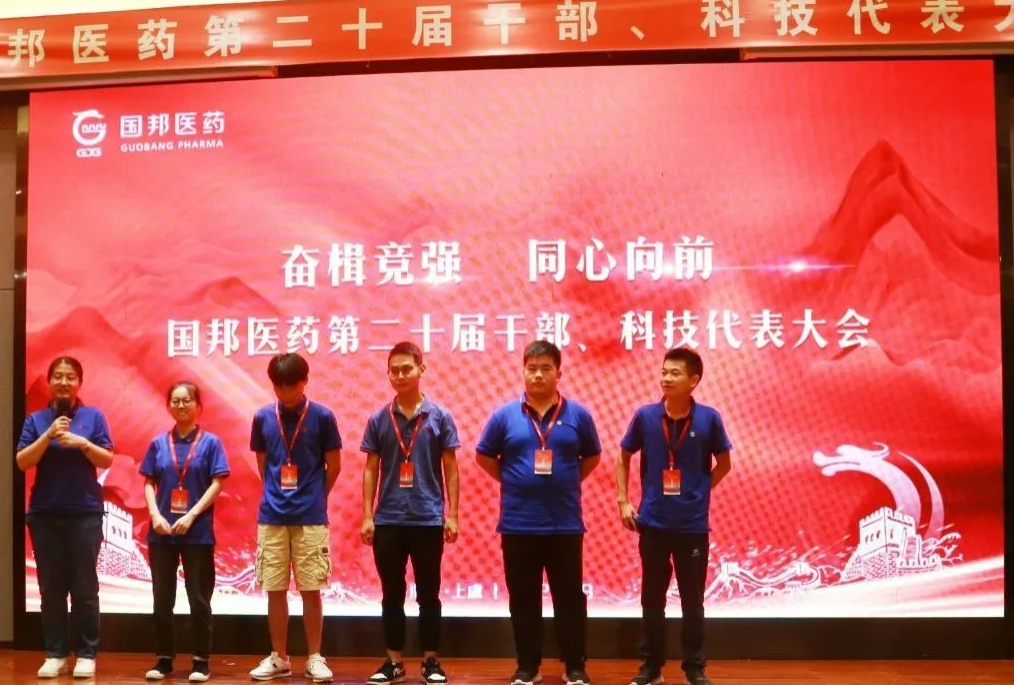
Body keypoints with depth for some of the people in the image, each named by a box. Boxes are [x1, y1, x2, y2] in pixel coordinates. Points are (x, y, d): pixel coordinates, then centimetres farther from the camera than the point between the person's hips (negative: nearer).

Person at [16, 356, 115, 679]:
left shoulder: (93, 416, 4)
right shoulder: (36, 419, 6)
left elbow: (107, 460, 0)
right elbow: (22, 462, -3)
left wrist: (83, 443, -16)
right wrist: (48, 435, -15)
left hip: (85, 513, -1)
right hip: (44, 513, 2)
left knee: (84, 586, 1)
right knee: (51, 586, 5)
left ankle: (86, 654, 7)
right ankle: (54, 654, 14)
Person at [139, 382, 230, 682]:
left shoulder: (210, 442, 0)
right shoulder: (158, 443, 7)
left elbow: (216, 484, -6)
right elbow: (148, 484, 6)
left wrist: (191, 516, -15)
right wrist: (155, 515, -11)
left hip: (198, 532, -3)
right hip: (162, 532, 3)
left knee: (199, 599, 4)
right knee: (162, 599, 9)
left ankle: (201, 661, 12)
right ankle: (164, 659, 21)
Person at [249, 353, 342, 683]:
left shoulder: (322, 416, -5)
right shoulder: (262, 417, 3)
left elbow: (334, 465, 3)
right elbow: (262, 463, 14)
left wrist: (313, 497, 8)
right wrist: (276, 494, 10)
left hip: (311, 518, -2)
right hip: (272, 517, 2)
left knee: (311, 590, 3)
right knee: (275, 590, 7)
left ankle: (315, 658, 14)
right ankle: (278, 658, 19)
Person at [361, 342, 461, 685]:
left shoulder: (440, 417, 0)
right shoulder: (378, 420, 4)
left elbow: (450, 469, 2)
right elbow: (371, 470, 6)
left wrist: (452, 515, -2)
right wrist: (367, 516, 0)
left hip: (428, 520, -1)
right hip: (388, 520, 1)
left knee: (428, 594, 7)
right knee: (392, 595, 10)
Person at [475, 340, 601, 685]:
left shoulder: (578, 415, 1)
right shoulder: (505, 415, 0)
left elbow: (592, 457, 13)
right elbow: (483, 456, 9)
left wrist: (567, 482, 3)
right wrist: (512, 482, 3)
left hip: (565, 525, 0)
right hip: (518, 525, 0)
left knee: (570, 598, 7)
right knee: (523, 600, 9)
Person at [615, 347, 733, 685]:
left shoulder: (708, 419, -7)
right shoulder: (645, 416, -5)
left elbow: (723, 464, 7)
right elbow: (623, 458, 8)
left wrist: (699, 492, 0)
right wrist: (623, 500, 1)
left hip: (693, 525, -1)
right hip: (653, 523, 1)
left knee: (692, 600, 10)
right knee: (652, 599, 11)